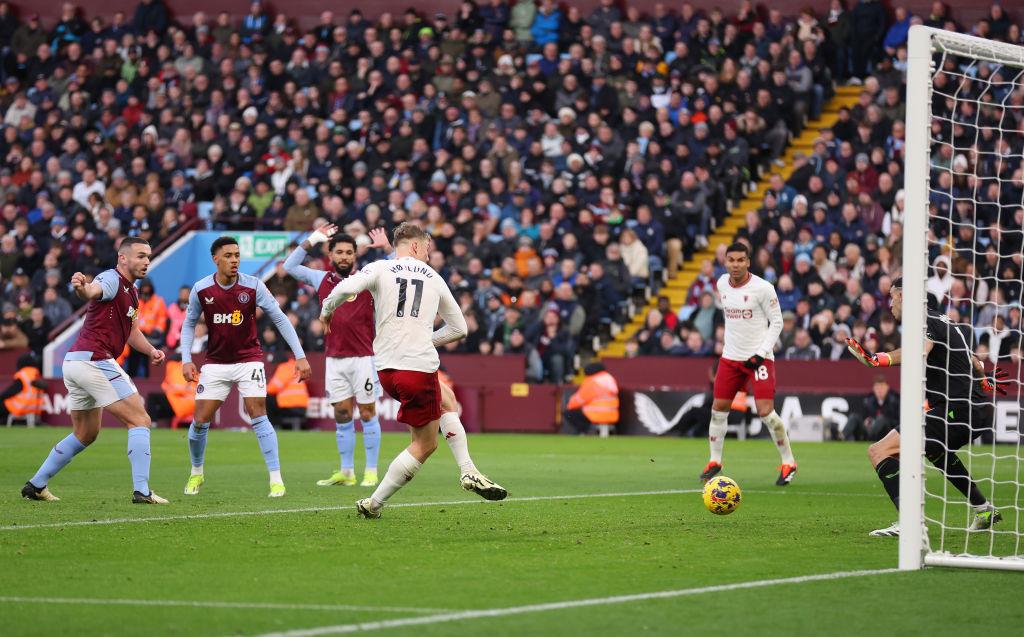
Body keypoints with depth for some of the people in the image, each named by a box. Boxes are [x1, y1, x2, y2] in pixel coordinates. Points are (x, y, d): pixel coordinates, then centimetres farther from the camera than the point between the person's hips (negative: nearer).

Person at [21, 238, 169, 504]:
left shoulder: (131, 291, 20)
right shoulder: (112, 280, -11)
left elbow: (132, 332, 27)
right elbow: (92, 292, -34)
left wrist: (151, 350, 8)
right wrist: (81, 288, -58)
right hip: (94, 360, -10)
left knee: (84, 435, 20)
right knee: (140, 421, -7)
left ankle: (36, 485, 23)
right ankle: (141, 490, -14)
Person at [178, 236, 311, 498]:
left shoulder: (253, 286, -12)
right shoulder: (201, 290, -7)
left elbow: (280, 319, -8)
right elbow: (189, 324, 8)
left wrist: (300, 356, -12)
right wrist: (186, 360, -3)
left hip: (248, 360, -2)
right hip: (215, 362, 2)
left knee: (258, 416, -15)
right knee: (200, 421, -1)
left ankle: (276, 479, -12)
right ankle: (196, 474, 24)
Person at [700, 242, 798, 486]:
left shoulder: (762, 288, -13)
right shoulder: (722, 283, 4)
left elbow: (777, 322, -8)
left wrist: (761, 353, -15)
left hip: (759, 357, -6)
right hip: (730, 357, 6)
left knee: (766, 411, -13)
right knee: (718, 409, 5)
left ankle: (788, 462, 2)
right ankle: (715, 462, 20)